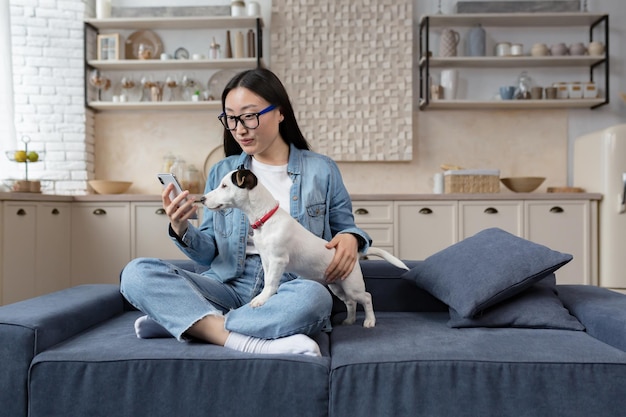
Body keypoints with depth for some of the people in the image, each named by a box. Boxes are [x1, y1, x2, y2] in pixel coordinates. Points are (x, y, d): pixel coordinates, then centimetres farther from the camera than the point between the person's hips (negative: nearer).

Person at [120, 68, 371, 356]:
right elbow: (210, 254, 12)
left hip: (288, 290, -1)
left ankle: (176, 320, -22)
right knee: (137, 273, -20)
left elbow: (345, 227, 14)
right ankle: (246, 342, -32)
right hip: (229, 287, 2)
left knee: (313, 297, -38)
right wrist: (181, 230, -10)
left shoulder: (321, 170, 6)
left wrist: (351, 238, -10)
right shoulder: (222, 172, 12)